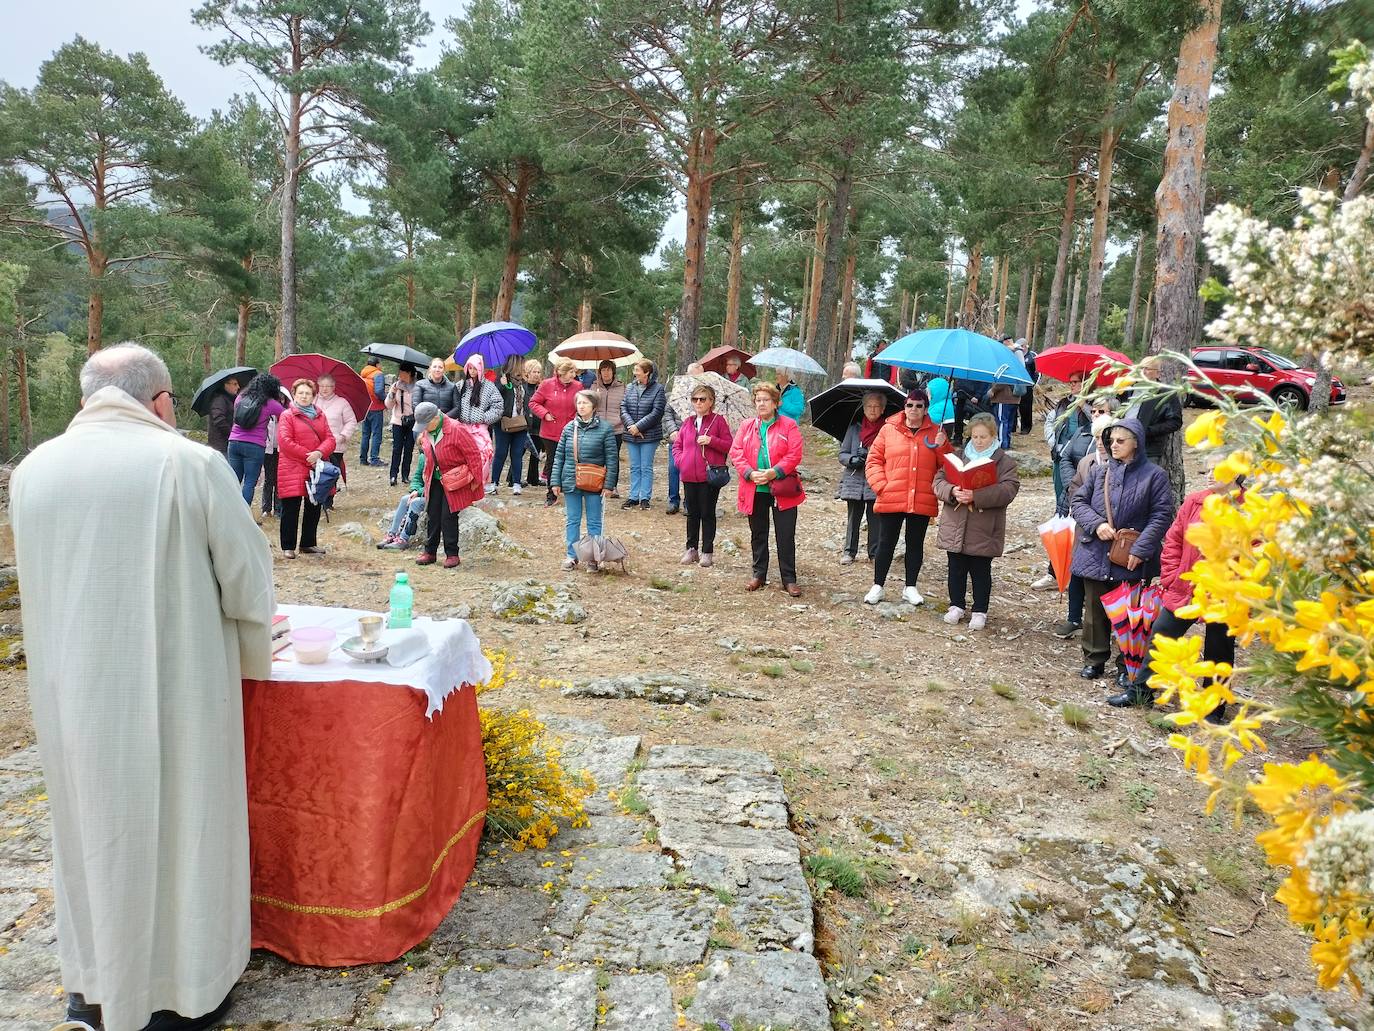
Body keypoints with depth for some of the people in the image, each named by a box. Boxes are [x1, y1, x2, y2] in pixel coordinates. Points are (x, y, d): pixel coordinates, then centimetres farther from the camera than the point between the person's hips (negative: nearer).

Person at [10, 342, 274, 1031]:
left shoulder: (31, 470, -2)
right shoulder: (191, 464, -15)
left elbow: (41, 583, 9)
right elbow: (248, 584, -9)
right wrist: (252, 659, 9)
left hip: (72, 696, 4)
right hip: (176, 694, -4)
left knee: (94, 831, 22)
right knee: (183, 829, 14)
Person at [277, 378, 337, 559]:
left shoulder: (320, 416, 15)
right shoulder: (287, 415, 0)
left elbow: (330, 439, 6)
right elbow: (284, 442, -11)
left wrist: (319, 452, -14)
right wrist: (307, 456, -15)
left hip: (315, 469, 5)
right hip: (292, 470, -5)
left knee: (314, 508, 11)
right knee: (291, 509, -2)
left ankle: (308, 543, 24)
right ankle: (288, 547, 5)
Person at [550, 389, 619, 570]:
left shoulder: (605, 428, -6)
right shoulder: (569, 427, 4)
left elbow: (612, 459, -6)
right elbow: (559, 456, 7)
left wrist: (609, 484, -10)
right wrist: (555, 481, 3)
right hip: (571, 482, 3)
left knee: (594, 522, 8)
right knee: (572, 521, 12)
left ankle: (593, 558, 17)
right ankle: (572, 556, 22)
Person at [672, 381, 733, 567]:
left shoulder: (718, 420, -1)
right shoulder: (688, 422, 12)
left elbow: (729, 446, -5)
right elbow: (677, 444, 17)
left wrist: (711, 440, -18)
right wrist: (680, 460, 0)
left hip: (710, 476, -4)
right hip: (689, 476, 4)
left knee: (707, 513, 2)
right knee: (692, 513, 12)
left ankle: (707, 552, 10)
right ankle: (691, 548, 22)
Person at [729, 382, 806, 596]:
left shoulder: (788, 425, 0)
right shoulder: (746, 426, 9)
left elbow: (795, 454, -9)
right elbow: (736, 453, 1)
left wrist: (774, 472, -19)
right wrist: (750, 473, -14)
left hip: (782, 489, -3)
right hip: (754, 490, 3)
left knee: (786, 536, 0)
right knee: (758, 534, 14)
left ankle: (789, 579, 8)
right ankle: (759, 575, 26)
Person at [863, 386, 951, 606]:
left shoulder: (935, 433, 7)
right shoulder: (889, 429, 2)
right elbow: (874, 460, 2)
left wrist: (941, 446, -11)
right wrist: (881, 485, -9)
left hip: (922, 502, 2)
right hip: (891, 500, -1)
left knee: (916, 544, 11)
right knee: (886, 543, 7)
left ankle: (910, 587, 24)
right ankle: (877, 586, 19)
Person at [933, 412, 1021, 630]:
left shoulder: (1004, 462, -1)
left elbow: (1008, 490, -15)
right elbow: (938, 481, 1)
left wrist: (977, 495, -27)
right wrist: (952, 492, -21)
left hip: (984, 530, -3)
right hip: (955, 527, 3)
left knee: (981, 571, 8)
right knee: (956, 568, 13)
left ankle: (980, 611, 20)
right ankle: (957, 606, 29)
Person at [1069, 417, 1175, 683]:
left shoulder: (1154, 475, -4)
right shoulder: (1100, 471, 6)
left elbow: (1162, 515, -8)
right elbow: (1078, 502, 8)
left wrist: (1140, 549, -16)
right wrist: (1096, 524, -11)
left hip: (1130, 560, -3)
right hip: (1096, 554, 3)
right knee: (1095, 609, 11)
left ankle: (1128, 665, 19)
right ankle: (1094, 659, 24)